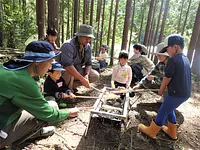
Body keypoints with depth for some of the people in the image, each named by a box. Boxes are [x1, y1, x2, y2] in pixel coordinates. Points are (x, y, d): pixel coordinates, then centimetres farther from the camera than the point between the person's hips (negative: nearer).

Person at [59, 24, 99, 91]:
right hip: (63, 71, -6)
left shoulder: (88, 47, -4)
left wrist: (86, 75, -20)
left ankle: (72, 85, -3)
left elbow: (88, 63, 0)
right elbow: (68, 65, -37)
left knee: (95, 75, -6)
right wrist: (82, 79, -39)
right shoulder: (68, 45, -26)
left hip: (77, 70, 7)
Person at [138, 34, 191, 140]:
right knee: (169, 110, 24)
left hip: (176, 93, -9)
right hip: (185, 93, 9)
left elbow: (167, 78, -13)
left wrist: (161, 90, 3)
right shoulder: (185, 59, 9)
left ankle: (151, 131, 20)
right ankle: (172, 132, 37)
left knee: (162, 112, 5)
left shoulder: (173, 60, -19)